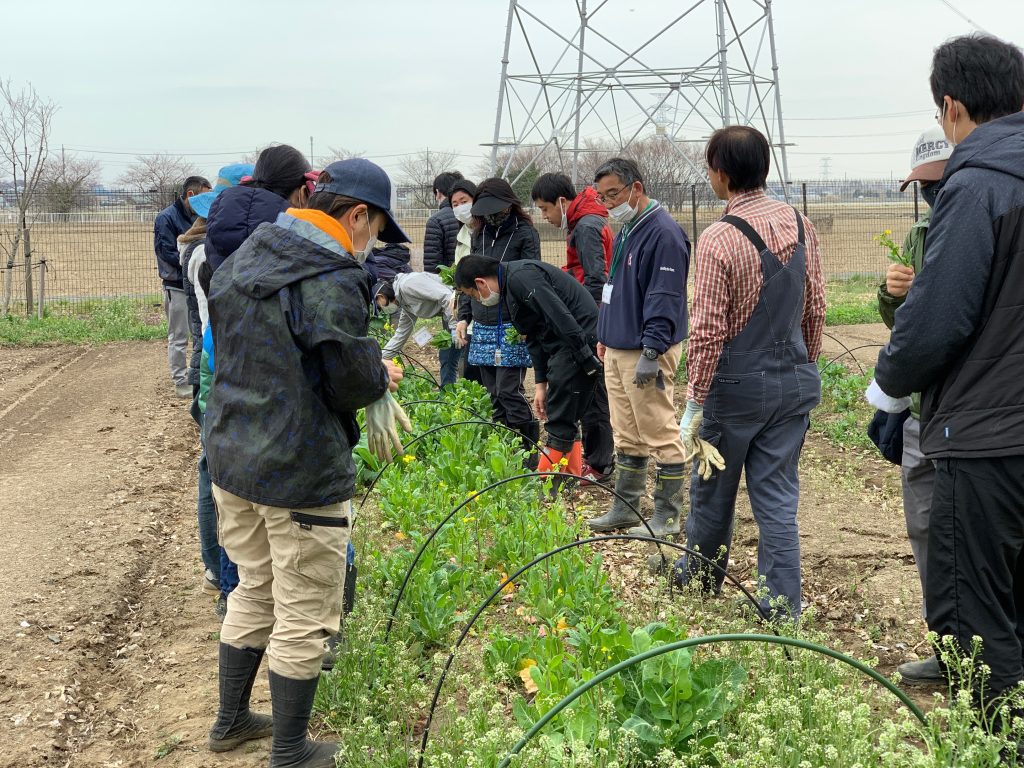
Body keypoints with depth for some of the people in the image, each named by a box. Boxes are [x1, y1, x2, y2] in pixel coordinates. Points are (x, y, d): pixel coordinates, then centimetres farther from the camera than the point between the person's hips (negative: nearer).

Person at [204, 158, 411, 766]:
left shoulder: (243, 261, 6)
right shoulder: (333, 281, -22)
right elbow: (352, 382, -18)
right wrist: (382, 375, 5)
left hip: (231, 458, 9)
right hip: (302, 476, -9)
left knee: (255, 592, 25)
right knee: (304, 619, 7)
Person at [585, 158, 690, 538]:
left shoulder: (663, 233, -16)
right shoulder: (625, 231, 15)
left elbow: (665, 299, -21)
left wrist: (651, 352, -23)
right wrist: (605, 336, 23)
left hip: (645, 352, -10)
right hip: (617, 350, 10)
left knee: (661, 436, -2)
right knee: (627, 436, 15)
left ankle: (667, 517, 6)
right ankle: (625, 509, 24)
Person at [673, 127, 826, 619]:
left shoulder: (719, 239, -19)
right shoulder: (801, 226, 0)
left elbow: (708, 331, -17)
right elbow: (816, 309, 8)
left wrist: (693, 404, -10)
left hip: (738, 387, -5)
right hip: (794, 383, 5)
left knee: (713, 490, 16)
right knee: (778, 494, 10)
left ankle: (698, 577, 36)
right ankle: (783, 604, 10)